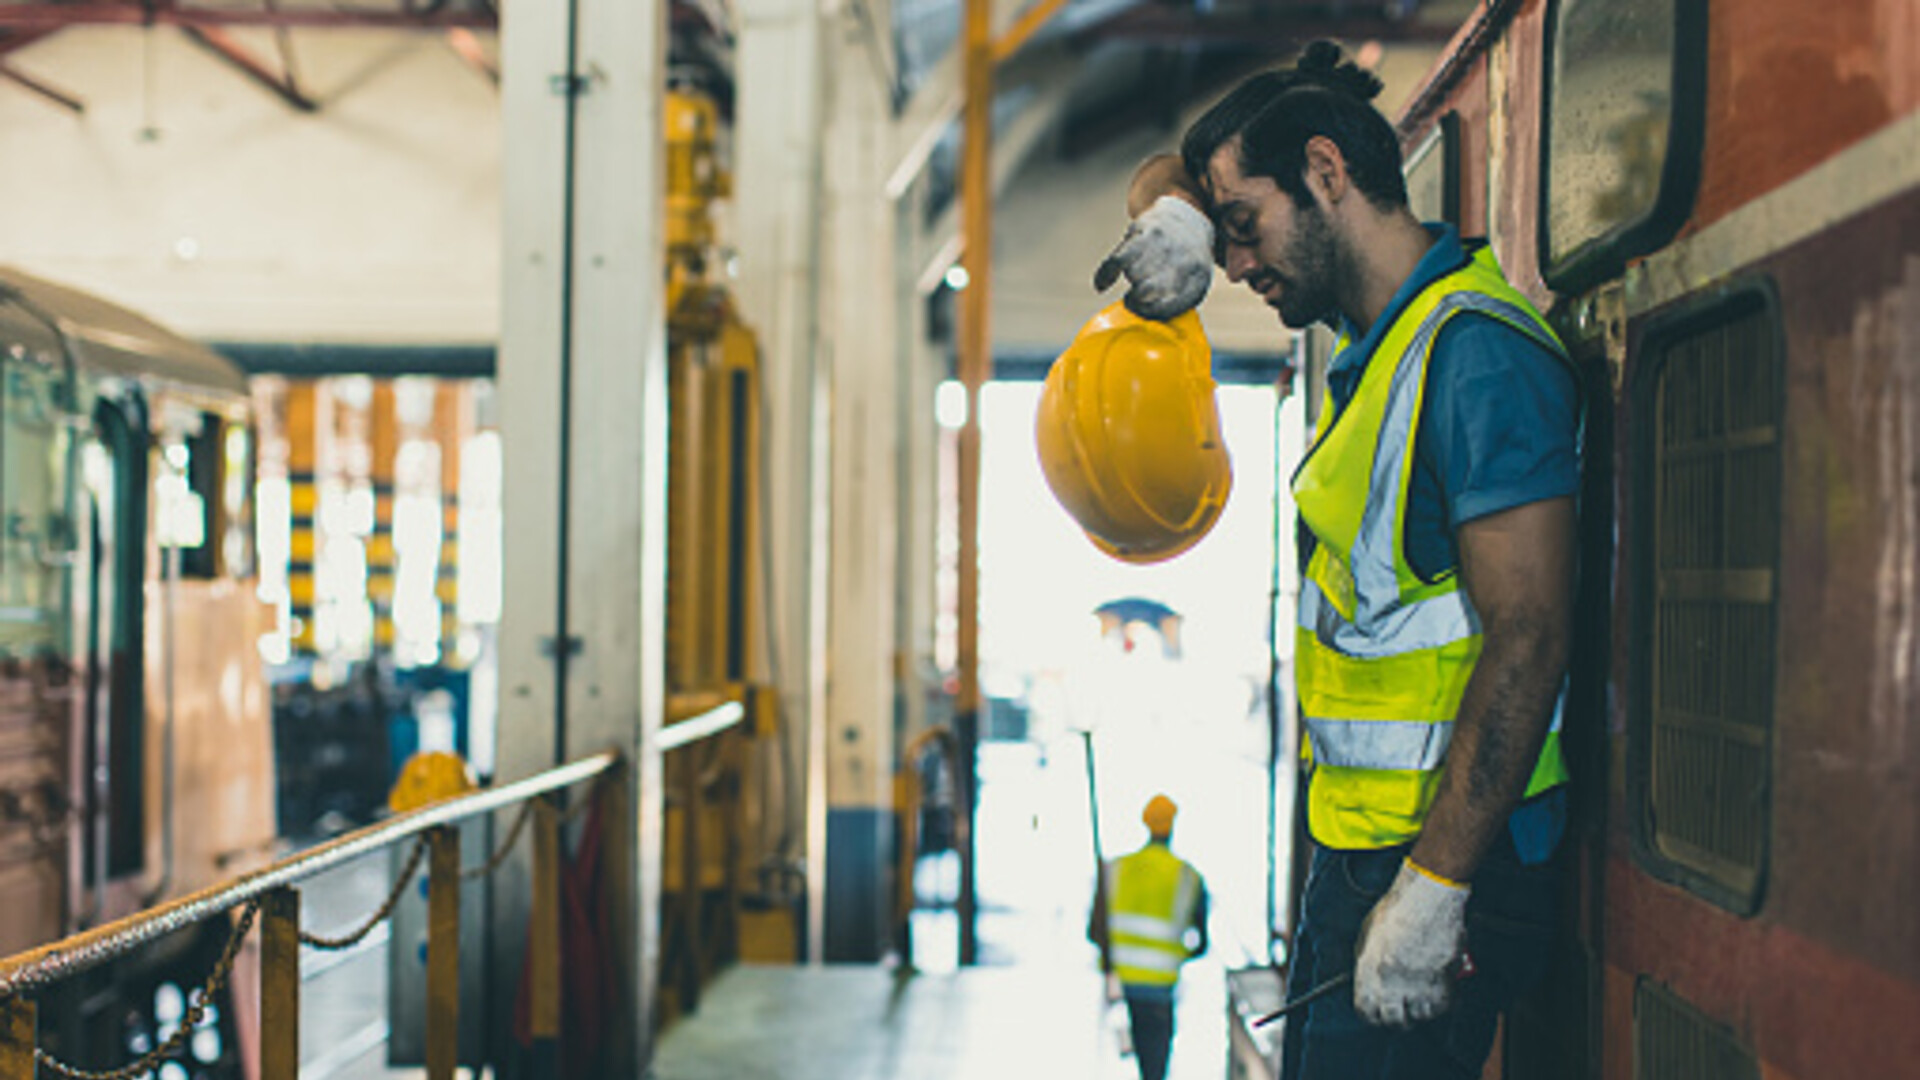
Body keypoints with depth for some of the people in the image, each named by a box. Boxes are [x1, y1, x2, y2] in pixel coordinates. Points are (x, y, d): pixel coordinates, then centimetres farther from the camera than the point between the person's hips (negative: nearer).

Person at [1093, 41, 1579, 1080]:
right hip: (1354, 850, 10)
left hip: (1445, 860, -10)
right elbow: (1172, 173, 25)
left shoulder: (1477, 355, -19)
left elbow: (1528, 641, -25)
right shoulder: (1380, 328, 11)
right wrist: (1173, 212, 0)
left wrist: (1430, 893, -27)